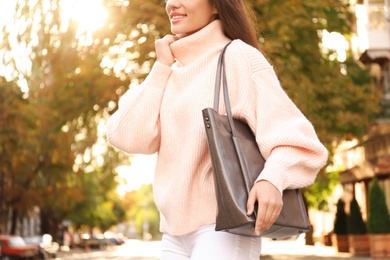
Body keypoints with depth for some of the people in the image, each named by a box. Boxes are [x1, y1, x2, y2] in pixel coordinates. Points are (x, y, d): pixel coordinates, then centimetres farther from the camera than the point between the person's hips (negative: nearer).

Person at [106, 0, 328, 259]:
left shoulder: (238, 56, -4)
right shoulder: (171, 72, 15)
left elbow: (291, 132, -12)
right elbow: (129, 137, 2)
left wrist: (271, 179, -32)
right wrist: (161, 67, 1)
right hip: (176, 232, 7)